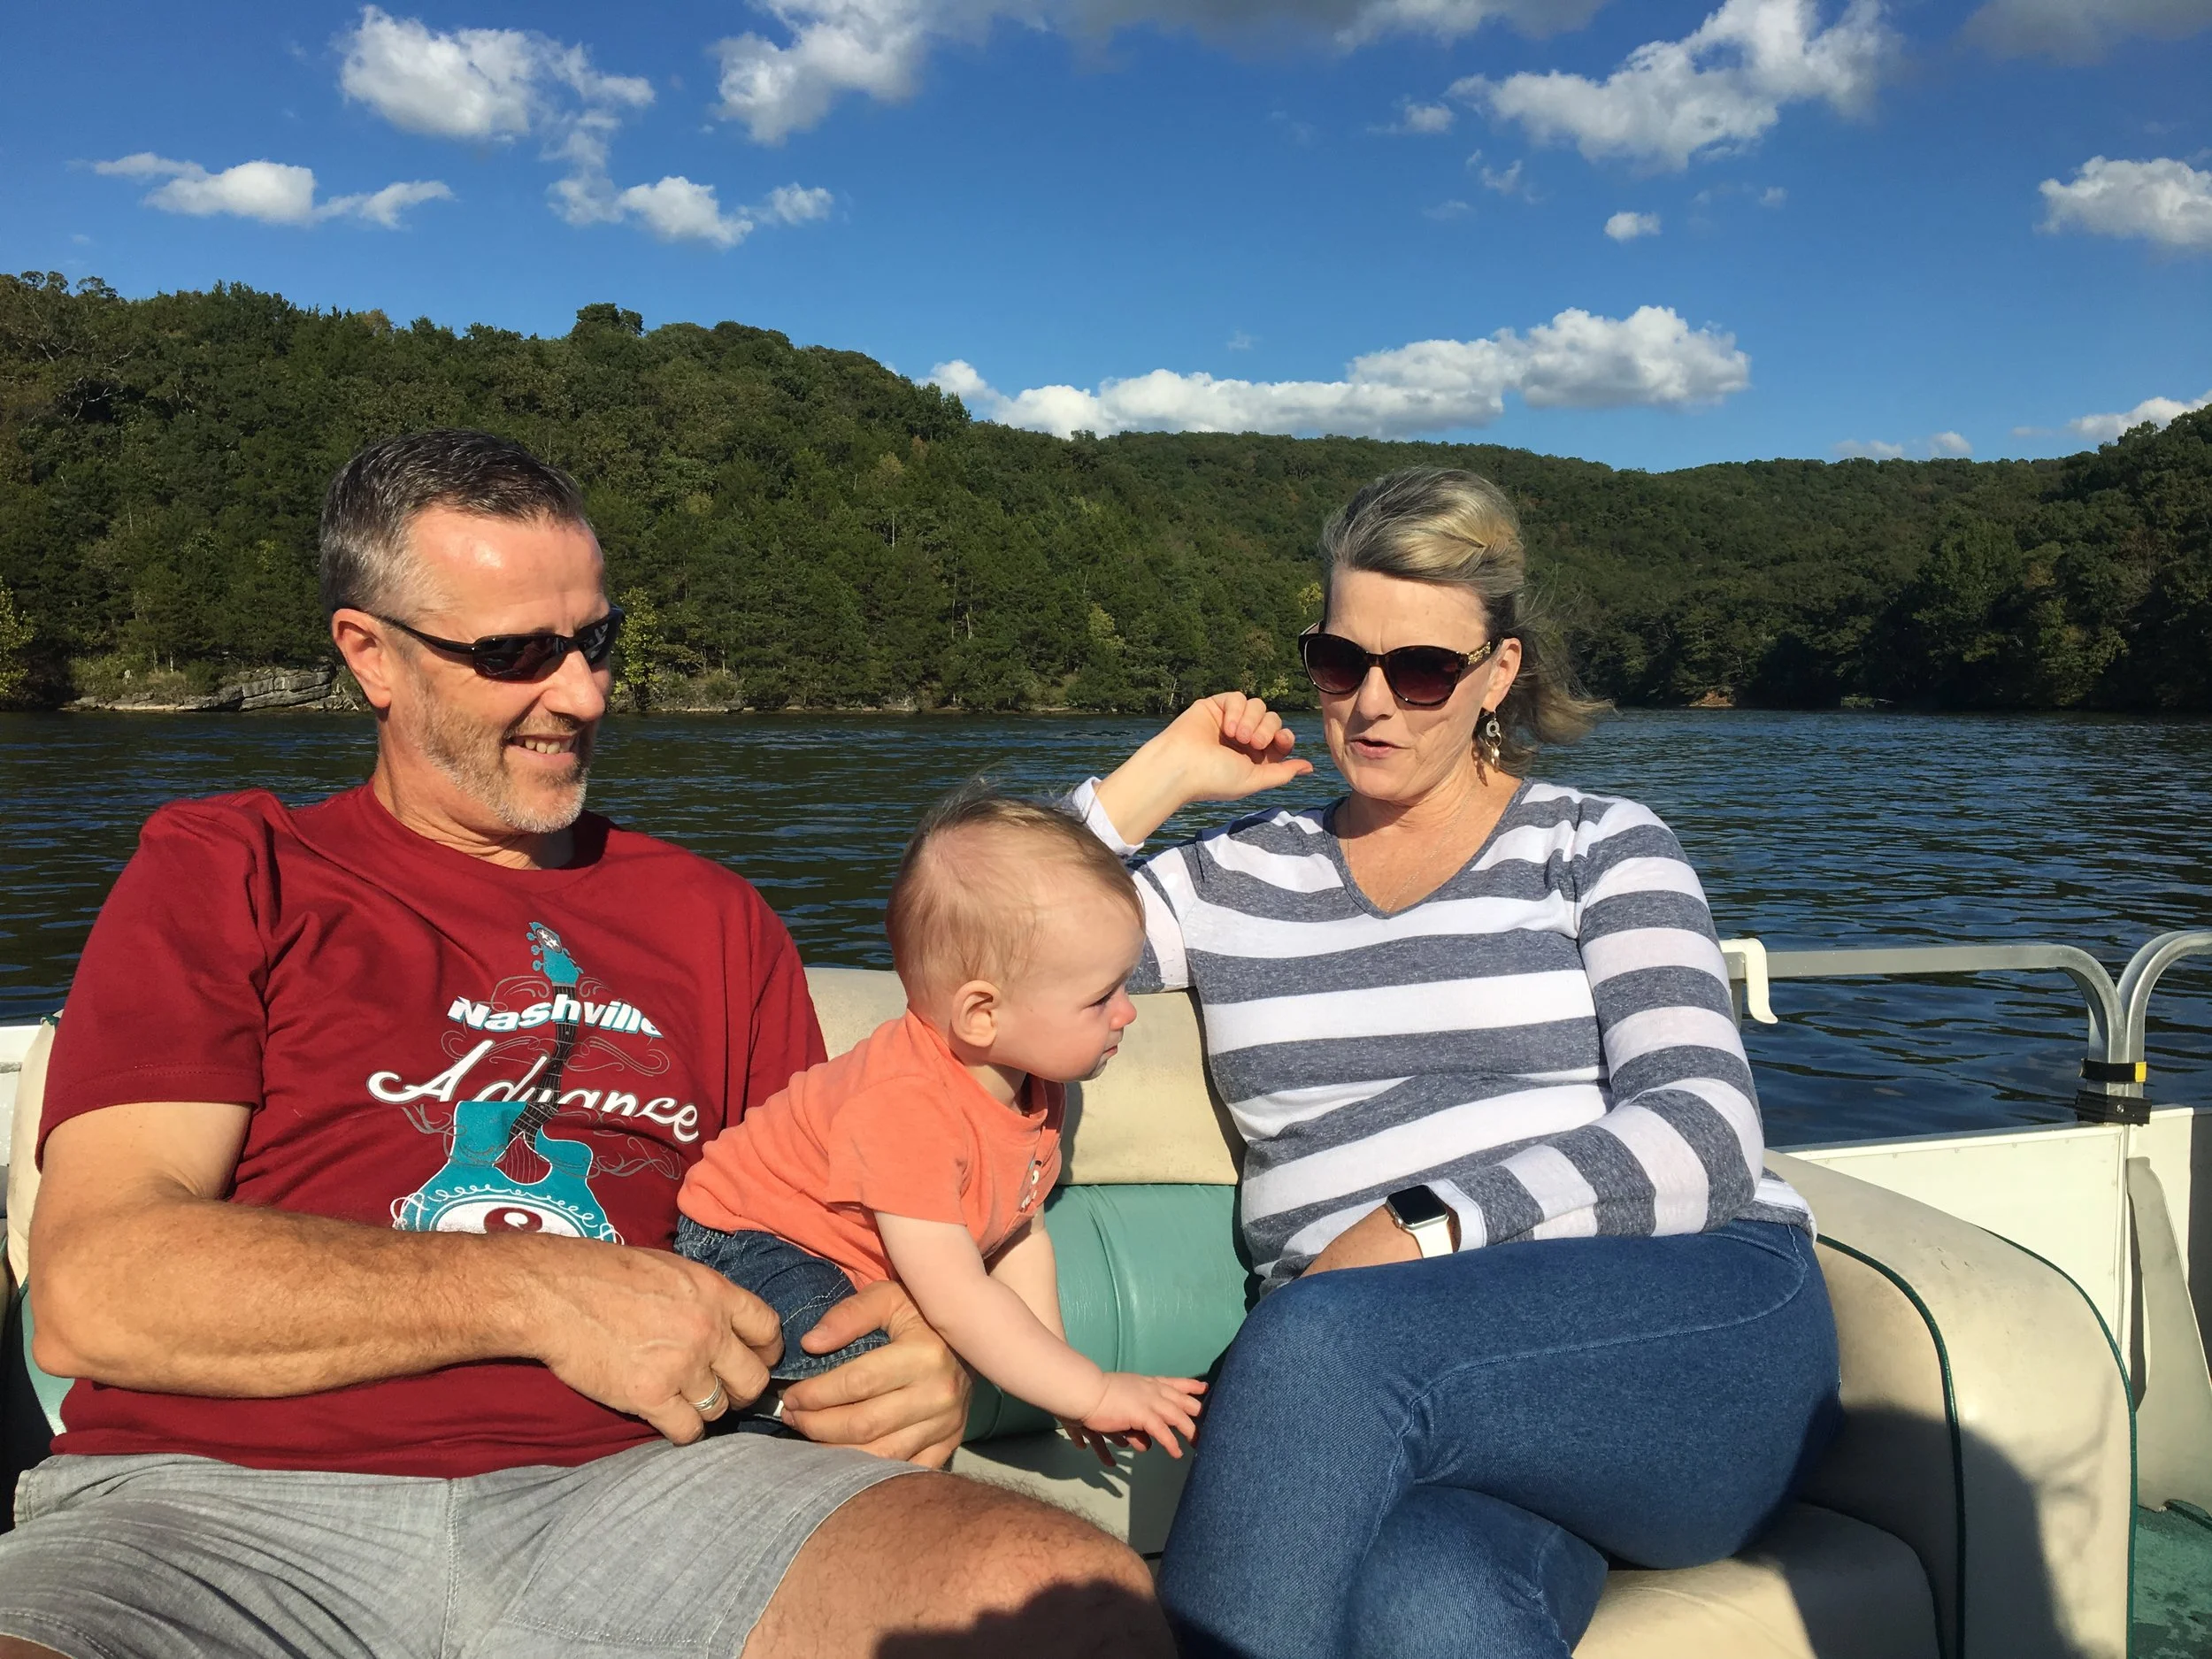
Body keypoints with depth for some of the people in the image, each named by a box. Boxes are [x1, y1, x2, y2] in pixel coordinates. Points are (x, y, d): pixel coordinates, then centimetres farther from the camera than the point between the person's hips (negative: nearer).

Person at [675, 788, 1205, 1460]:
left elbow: (1018, 1236, 2)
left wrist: (1056, 1371, -6)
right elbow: (957, 1299, -36)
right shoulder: (906, 1107, -36)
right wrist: (1091, 1392, -31)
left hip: (870, 1273, 10)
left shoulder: (1034, 1087, -7)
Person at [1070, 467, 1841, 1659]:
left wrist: (1423, 1231, -15)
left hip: (1697, 1324, 0)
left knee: (1320, 1339, -34)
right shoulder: (1239, 878, 19)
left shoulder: (1598, 850, 12)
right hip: (1388, 1383, 1)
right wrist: (1157, 778, 10)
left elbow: (1702, 1132, -3)